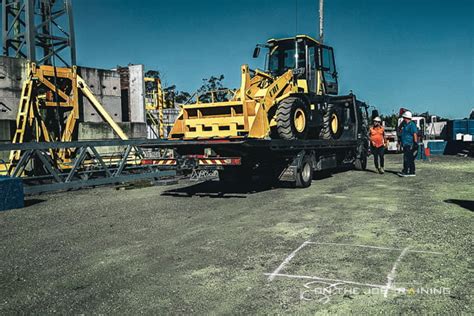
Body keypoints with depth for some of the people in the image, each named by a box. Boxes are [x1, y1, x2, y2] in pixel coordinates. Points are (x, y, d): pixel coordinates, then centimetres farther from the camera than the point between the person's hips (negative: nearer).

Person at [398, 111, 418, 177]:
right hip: (406, 144, 10)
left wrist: (415, 143, -23)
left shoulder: (412, 125, -10)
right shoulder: (405, 125, 18)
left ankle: (405, 172, -14)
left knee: (407, 158, -12)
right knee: (410, 159, 11)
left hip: (409, 145, -10)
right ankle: (412, 172, 15)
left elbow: (415, 134, -17)